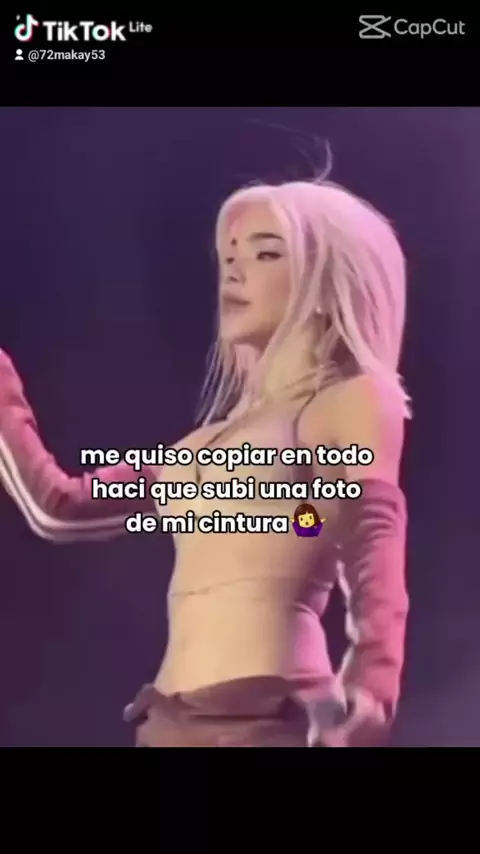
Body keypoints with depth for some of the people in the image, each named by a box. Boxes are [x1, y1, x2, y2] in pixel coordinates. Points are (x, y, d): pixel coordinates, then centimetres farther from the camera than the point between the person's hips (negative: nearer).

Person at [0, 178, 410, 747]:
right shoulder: (215, 436, 18)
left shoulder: (357, 400, 0)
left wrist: (369, 692, -31)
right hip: (174, 718, 7)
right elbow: (57, 508, 19)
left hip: (268, 717, -7)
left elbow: (376, 563, -13)